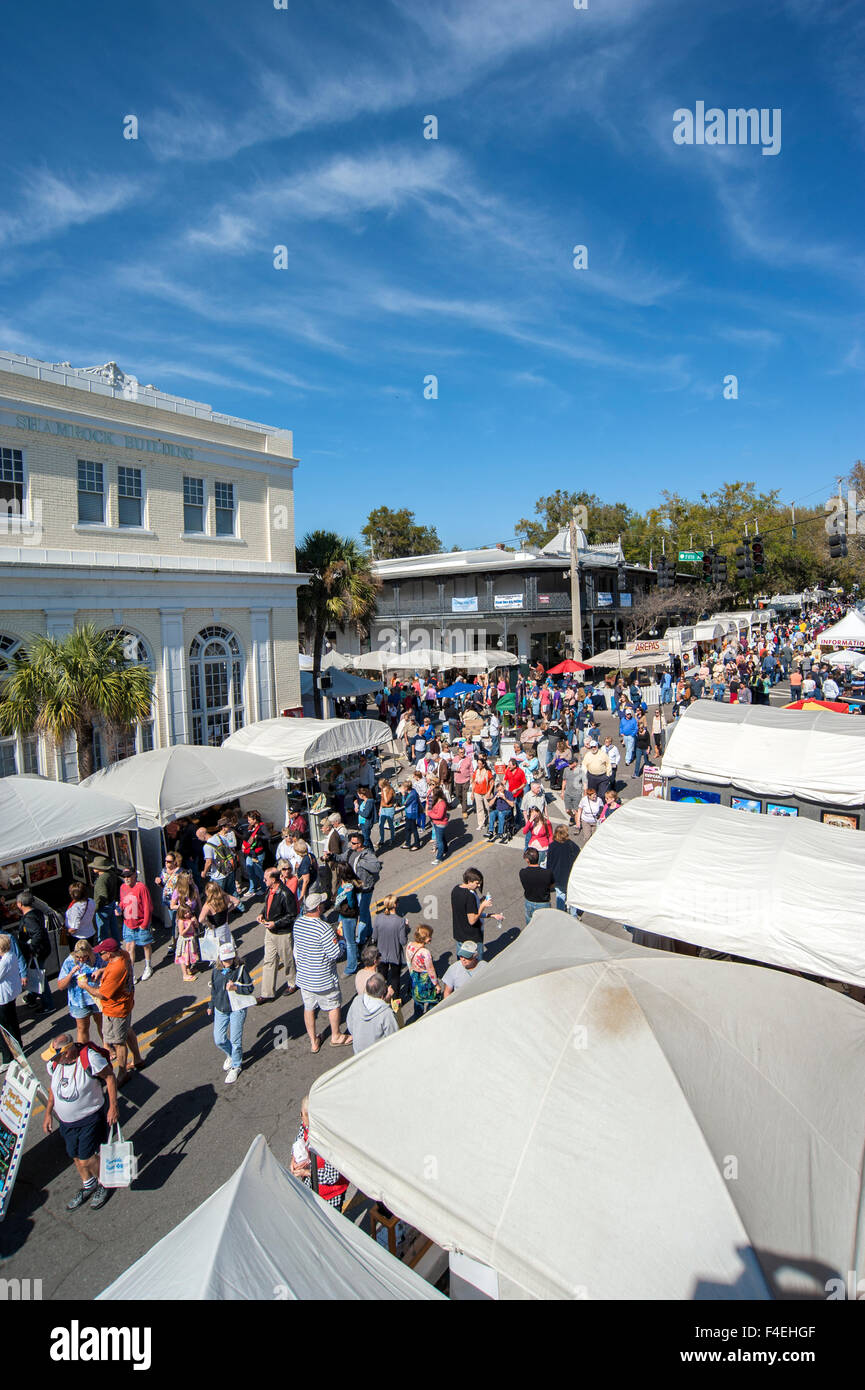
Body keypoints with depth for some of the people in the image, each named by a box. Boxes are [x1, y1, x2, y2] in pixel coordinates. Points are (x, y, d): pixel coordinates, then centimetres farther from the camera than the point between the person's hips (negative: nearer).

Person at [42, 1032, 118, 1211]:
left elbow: (110, 1077, -18)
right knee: (76, 1157, 19)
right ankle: (88, 1186, 46)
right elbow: (53, 1087, 9)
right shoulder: (54, 1063, -10)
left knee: (86, 1160, -2)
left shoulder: (91, 1059, -29)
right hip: (66, 1121, 6)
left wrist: (113, 1107, -17)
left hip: (90, 1118, -6)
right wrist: (48, 1113, 11)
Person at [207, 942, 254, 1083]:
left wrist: (235, 988, -23)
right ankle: (230, 1055, 37)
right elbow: (213, 990, 14)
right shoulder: (216, 970, -1)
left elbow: (250, 988, -9)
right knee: (219, 1040, 6)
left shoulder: (240, 968, -13)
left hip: (237, 1009, -4)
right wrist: (211, 1007, 20)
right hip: (220, 1009, 4)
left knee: (235, 1040, 1)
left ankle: (235, 1067, 23)